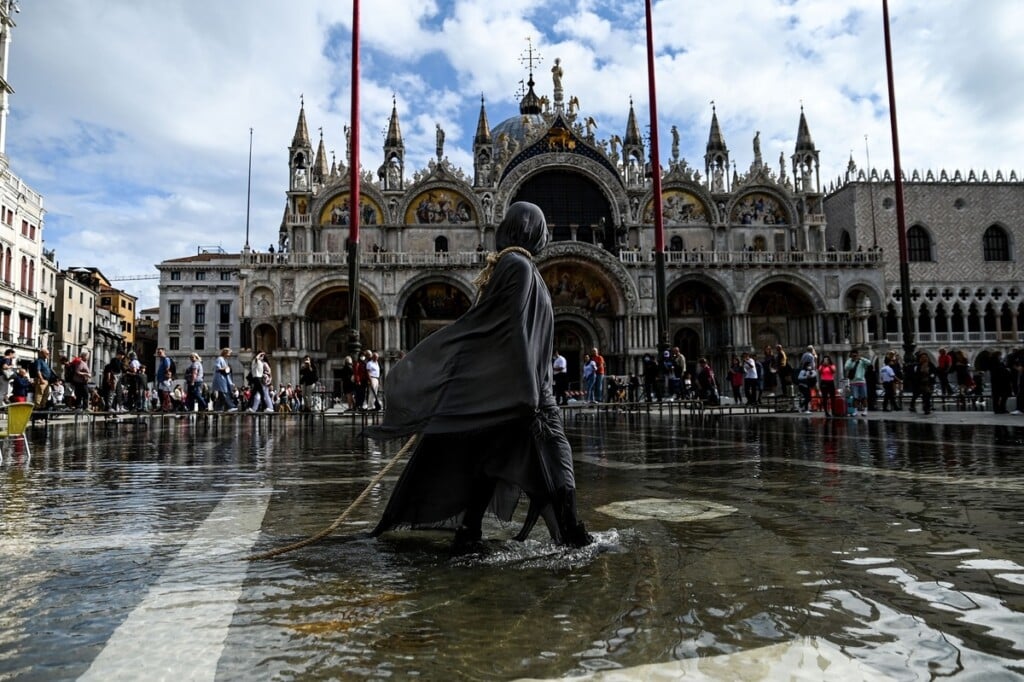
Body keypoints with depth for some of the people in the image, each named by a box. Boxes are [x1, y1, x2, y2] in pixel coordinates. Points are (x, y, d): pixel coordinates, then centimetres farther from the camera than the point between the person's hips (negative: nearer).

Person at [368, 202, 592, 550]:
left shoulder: (499, 264, 13)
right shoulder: (521, 266, -11)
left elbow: (476, 321, 15)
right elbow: (518, 329, -19)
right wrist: (530, 391, -22)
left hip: (490, 382, 8)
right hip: (517, 383, -8)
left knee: (488, 454, 11)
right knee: (552, 453, -1)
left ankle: (468, 528, 14)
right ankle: (569, 530, 0)